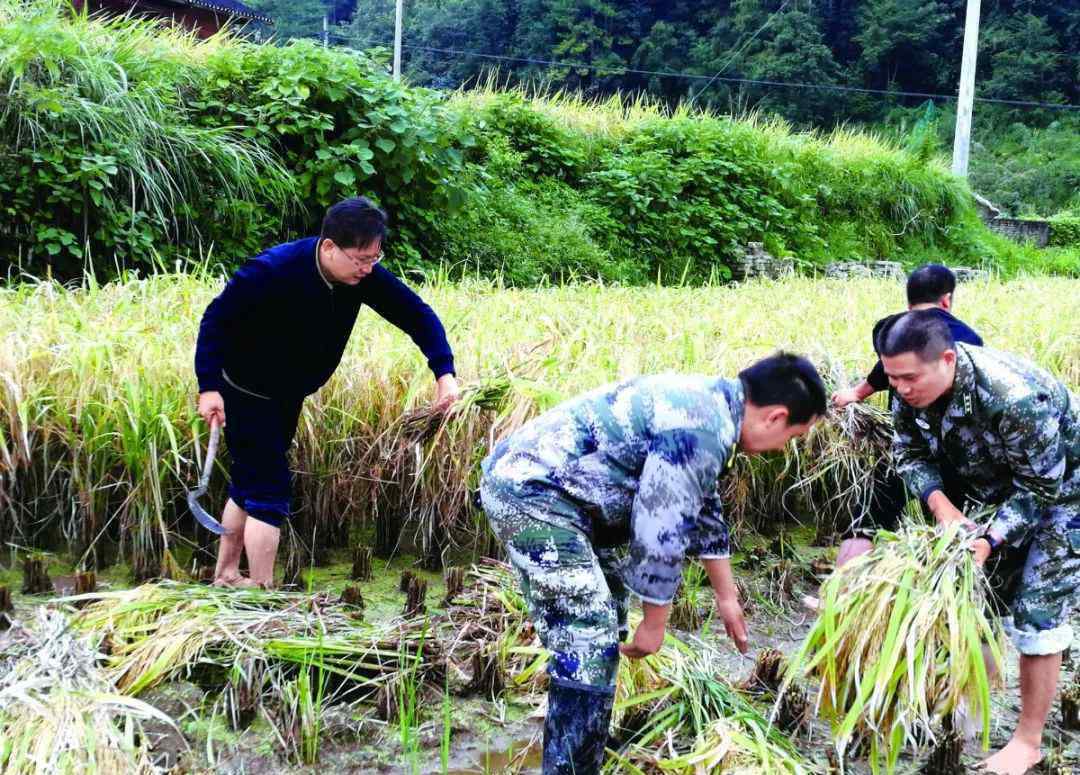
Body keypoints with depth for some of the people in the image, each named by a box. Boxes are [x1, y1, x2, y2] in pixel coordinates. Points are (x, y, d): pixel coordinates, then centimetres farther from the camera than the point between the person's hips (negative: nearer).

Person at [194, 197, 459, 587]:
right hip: (244, 393, -7)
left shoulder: (364, 275, -15)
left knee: (250, 484, 18)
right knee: (270, 489, -11)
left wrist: (444, 372, -23)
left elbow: (415, 313, -11)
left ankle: (225, 576, 33)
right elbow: (216, 318, -24)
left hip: (287, 397, 7)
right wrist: (209, 386, -28)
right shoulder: (274, 270, -31)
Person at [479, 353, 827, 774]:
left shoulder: (707, 402, 14)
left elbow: (701, 510, 26)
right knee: (589, 647, -11)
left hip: (526, 477, 11)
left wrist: (727, 597, 33)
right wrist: (655, 622, -3)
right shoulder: (703, 431, -20)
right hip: (530, 492, -11)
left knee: (601, 635, 20)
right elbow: (659, 533, -17)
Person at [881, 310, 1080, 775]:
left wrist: (991, 541, -37)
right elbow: (910, 453, -8)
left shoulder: (1017, 398, -41)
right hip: (1001, 489, 7)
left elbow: (1040, 487, -31)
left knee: (1036, 612, -7)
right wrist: (940, 504, -25)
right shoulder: (913, 387, -21)